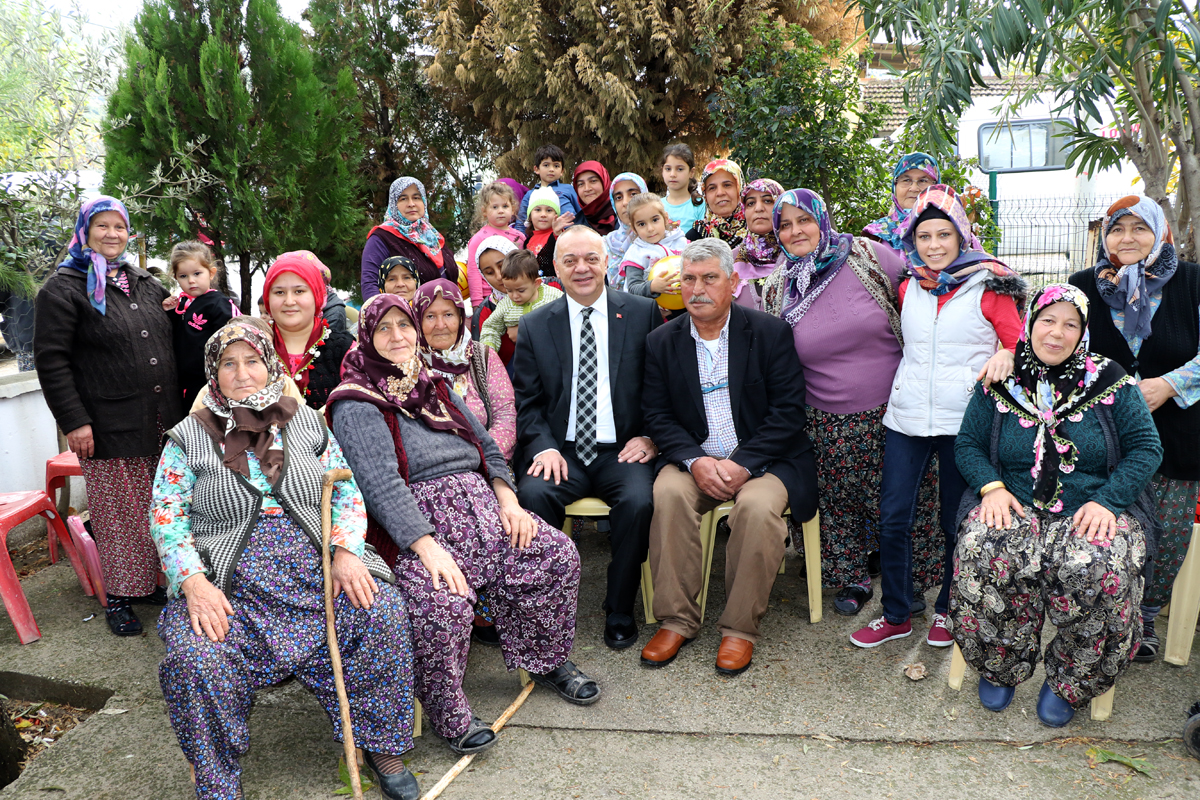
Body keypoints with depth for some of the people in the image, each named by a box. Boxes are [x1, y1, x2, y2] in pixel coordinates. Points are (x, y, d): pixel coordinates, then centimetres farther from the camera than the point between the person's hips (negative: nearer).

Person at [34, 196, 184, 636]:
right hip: (111, 429, -5)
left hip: (160, 424, 6)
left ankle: (149, 582, 25)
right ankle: (118, 597, 14)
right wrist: (74, 421, -15)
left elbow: (169, 347, 23)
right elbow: (51, 361, -9)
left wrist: (178, 409, 13)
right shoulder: (63, 289, -4)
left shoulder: (147, 285, 15)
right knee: (119, 512, 2)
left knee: (157, 509, 12)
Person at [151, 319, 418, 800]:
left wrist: (347, 552, -9)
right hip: (227, 581, -1)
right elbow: (167, 518, 2)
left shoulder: (305, 423, 13)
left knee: (383, 611, -24)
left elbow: (346, 492, 10)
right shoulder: (188, 438, 8)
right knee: (195, 656, -29)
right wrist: (193, 582, -15)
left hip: (315, 566, 1)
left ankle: (381, 746, -4)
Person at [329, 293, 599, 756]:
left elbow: (487, 448, 19)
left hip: (479, 504, 7)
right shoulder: (357, 404, -2)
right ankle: (445, 710, -7)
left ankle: (546, 661, 13)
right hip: (412, 525, -6)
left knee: (557, 554, -10)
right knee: (441, 600, -33)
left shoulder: (435, 387, 20)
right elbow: (381, 483, -16)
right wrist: (428, 546, -27)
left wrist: (507, 499, 0)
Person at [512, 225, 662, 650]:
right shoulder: (534, 326, 9)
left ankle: (620, 612, -6)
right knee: (533, 495, -29)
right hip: (561, 451, 1)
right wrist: (543, 447, -10)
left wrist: (650, 437, -6)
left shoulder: (643, 313, 6)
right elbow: (526, 401, 8)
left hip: (622, 450, -1)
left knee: (638, 501, -29)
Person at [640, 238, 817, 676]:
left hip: (762, 459, -2)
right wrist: (695, 461, -15)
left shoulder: (771, 332, -2)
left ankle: (740, 627, -13)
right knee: (668, 493, -28)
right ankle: (676, 620, -14)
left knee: (757, 507, -31)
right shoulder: (662, 341, 5)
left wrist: (743, 463, -18)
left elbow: (788, 410, -7)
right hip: (694, 460, 2)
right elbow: (657, 415, 2)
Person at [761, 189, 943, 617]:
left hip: (892, 410, -2)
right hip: (829, 424, 2)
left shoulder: (869, 256, -7)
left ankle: (910, 582, 28)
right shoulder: (778, 289, 1)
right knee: (839, 502, 11)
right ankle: (852, 580, 31)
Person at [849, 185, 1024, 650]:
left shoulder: (989, 286, 0)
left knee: (956, 523, 8)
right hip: (907, 416, 4)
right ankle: (896, 616, 16)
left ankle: (947, 610, 27)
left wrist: (1005, 356, -22)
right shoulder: (908, 289, 12)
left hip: (963, 419, -3)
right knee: (892, 518, 1)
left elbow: (1022, 342, -2)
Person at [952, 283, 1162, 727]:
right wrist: (992, 487, -10)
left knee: (1097, 570, -33)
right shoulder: (1000, 383, 7)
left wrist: (1107, 500, -12)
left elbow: (1146, 447, 3)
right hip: (1016, 506, 1)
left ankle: (1067, 681, -5)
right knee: (983, 555, -31)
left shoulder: (1109, 381, 5)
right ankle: (1002, 668, -5)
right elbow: (968, 444, 10)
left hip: (1093, 510, 0)